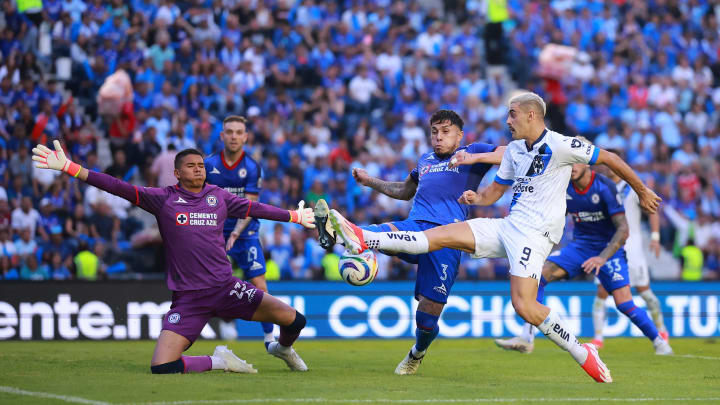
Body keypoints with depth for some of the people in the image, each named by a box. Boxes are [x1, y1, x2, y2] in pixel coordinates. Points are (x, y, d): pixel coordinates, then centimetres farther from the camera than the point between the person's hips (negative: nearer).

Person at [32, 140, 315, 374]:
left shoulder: (218, 196, 10)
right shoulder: (163, 199, 0)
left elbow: (255, 209, 26)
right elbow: (118, 187, -7)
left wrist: (295, 216, 36)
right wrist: (68, 167, -15)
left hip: (226, 288, 2)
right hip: (188, 298, -2)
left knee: (294, 321, -10)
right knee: (161, 367, -19)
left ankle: (282, 348, 28)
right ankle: (218, 361, 9)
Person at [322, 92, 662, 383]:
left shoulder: (560, 146, -10)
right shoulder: (514, 150, 14)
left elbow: (609, 159, -3)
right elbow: (495, 191, 24)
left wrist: (642, 192, 6)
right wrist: (476, 197, 0)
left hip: (535, 232, -7)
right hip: (509, 226, 7)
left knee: (525, 306, -22)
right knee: (442, 234, -5)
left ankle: (583, 353, -9)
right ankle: (363, 241, -13)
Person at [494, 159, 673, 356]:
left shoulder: (604, 187, -20)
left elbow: (623, 230, -23)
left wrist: (602, 258, -34)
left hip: (609, 249, -5)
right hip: (579, 247, 5)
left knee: (624, 303, -17)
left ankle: (659, 342, 7)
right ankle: (526, 338, -16)